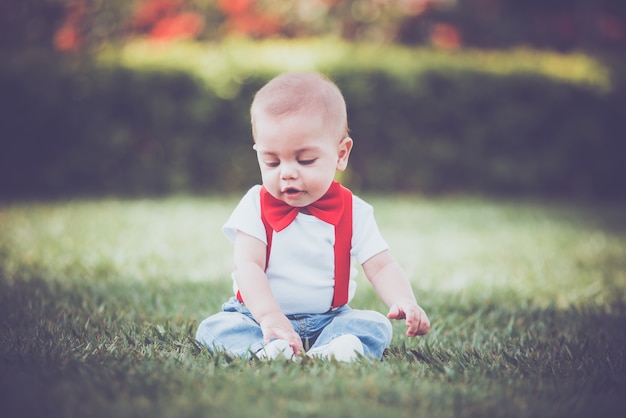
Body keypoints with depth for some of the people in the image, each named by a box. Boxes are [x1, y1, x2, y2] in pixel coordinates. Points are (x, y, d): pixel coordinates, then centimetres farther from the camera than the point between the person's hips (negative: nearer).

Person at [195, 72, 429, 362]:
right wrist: (269, 315, -34)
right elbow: (247, 266, -15)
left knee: (376, 326, -23)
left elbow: (381, 267, -7)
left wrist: (404, 302, -30)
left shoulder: (354, 212, -2)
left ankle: (323, 354, -46)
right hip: (259, 317, 0)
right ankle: (266, 351, -47)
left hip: (328, 319, 1)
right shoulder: (256, 206, -3)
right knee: (214, 328, -23)